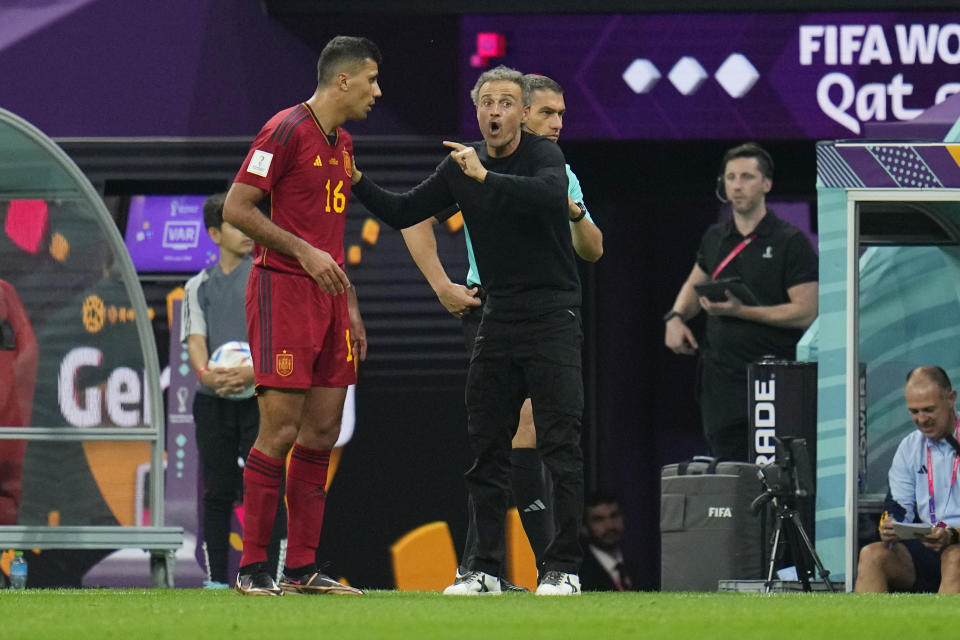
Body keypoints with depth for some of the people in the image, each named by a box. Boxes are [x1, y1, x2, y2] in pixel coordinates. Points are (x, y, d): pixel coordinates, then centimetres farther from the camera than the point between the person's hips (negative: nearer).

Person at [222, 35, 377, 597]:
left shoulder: (343, 144, 18)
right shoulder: (286, 131, -9)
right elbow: (236, 208, -13)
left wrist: (351, 308, 21)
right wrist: (303, 252, -18)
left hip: (327, 297, 9)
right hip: (282, 291, -9)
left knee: (322, 432, 6)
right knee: (281, 429, -11)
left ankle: (302, 568, 9)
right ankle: (252, 568, -6)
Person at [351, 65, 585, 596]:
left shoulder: (543, 155, -9)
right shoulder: (461, 165, 7)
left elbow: (551, 194, -32)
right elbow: (402, 213, 11)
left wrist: (486, 177, -35)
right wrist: (358, 183, -3)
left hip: (553, 318, -6)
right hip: (498, 322, 6)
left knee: (561, 444, -8)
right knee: (486, 448, 5)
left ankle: (564, 567, -5)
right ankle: (485, 568, 10)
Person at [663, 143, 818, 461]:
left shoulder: (790, 242, -4)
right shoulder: (716, 239, 14)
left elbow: (805, 312, -11)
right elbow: (695, 284, 32)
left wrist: (740, 310, -16)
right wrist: (676, 317, 10)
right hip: (720, 379, 6)